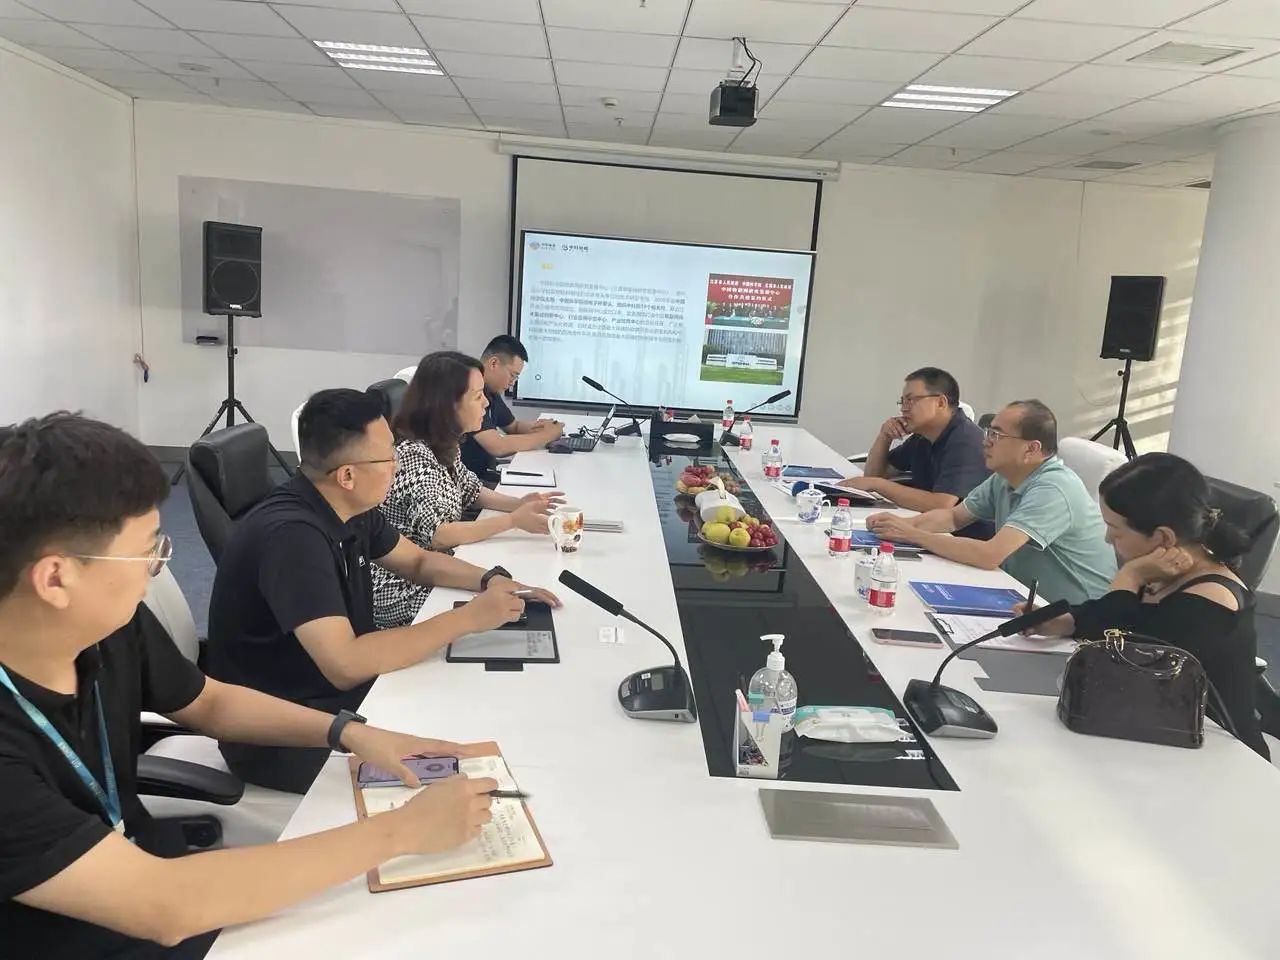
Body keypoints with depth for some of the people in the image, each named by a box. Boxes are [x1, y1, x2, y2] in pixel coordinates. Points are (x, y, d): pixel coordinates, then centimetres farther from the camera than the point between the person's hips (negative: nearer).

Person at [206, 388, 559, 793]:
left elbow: (418, 561, 15)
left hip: (337, 695, 8)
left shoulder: (351, 510, -2)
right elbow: (346, 665, -36)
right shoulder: (291, 535, -29)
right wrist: (466, 619, -28)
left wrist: (491, 580, -5)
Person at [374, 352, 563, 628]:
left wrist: (519, 504, -3)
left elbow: (470, 491, 16)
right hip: (402, 591, -8)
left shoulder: (444, 445, 3)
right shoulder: (413, 454, -25)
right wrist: (514, 520, -31)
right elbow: (437, 534, -31)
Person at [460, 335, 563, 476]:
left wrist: (536, 426, -1)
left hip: (486, 472, 9)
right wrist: (546, 436, -17)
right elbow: (497, 447, -28)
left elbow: (514, 426, 22)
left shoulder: (492, 392, 7)